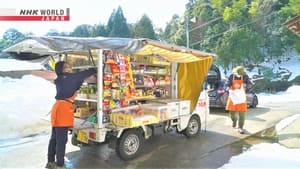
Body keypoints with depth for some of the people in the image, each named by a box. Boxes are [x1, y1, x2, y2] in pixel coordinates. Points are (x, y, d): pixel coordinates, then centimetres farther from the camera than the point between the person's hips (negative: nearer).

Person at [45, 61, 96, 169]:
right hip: (63, 108, -10)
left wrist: (82, 79, 16)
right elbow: (85, 74, -3)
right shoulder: (67, 77, -8)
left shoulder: (61, 79, 16)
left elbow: (74, 86, 24)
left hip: (59, 107, 10)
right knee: (61, 139, -3)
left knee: (55, 138, 16)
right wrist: (96, 70, 10)